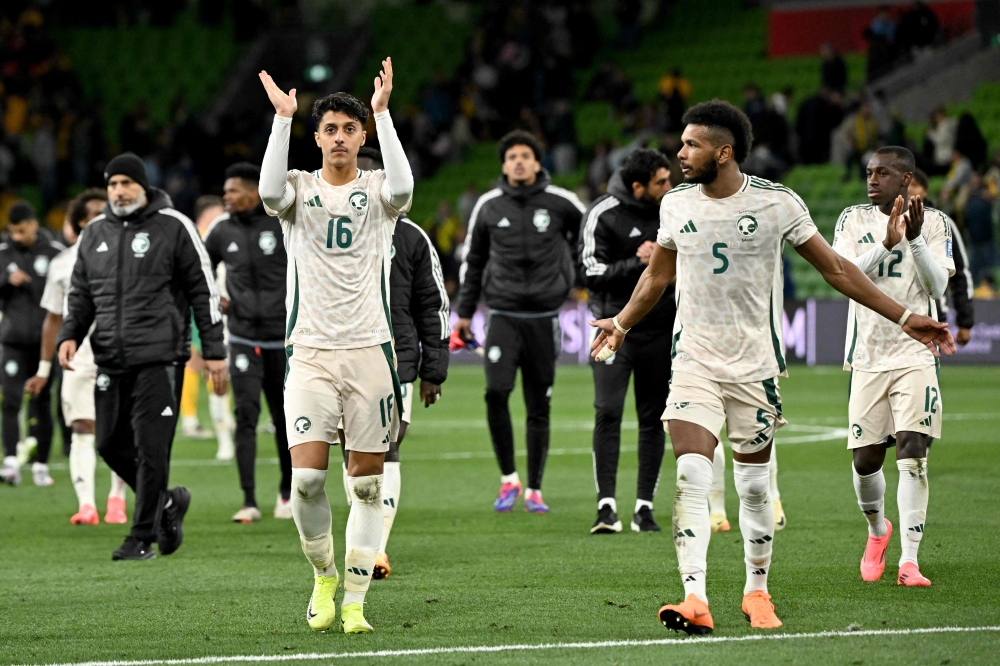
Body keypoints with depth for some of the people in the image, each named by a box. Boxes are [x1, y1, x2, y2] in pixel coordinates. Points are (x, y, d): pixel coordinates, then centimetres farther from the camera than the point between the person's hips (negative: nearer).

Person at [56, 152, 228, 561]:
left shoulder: (173, 228, -1)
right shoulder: (94, 234, 13)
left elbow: (203, 291, 0)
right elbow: (81, 293, 20)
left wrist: (214, 352, -3)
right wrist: (69, 335, 2)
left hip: (159, 357, -6)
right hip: (111, 359, 6)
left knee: (150, 448, -7)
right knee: (110, 444, 6)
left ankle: (142, 538, 0)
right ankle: (165, 502, 27)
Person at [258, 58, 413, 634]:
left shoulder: (377, 192, 5)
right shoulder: (299, 189, 7)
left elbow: (402, 187, -19)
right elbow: (270, 191, -17)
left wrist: (384, 112, -18)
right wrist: (283, 118, -18)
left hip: (370, 350, 0)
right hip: (311, 352, 0)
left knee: (367, 483, 0)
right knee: (306, 478, -11)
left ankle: (355, 601, 6)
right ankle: (325, 577, 13)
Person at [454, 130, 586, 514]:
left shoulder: (561, 203, 0)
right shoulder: (489, 206, 5)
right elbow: (473, 260, 15)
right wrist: (464, 312, 14)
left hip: (544, 318, 0)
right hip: (503, 316, 0)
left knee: (539, 407, 3)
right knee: (496, 391, -17)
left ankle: (534, 490, 14)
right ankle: (508, 479, -2)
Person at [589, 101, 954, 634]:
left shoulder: (777, 203, -7)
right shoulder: (676, 204, 2)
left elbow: (834, 269, 1)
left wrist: (903, 317, 0)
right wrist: (621, 323, 31)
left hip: (754, 367, -1)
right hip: (694, 363, 1)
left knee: (754, 485, 6)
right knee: (691, 476, -15)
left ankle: (756, 591, 26)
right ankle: (695, 600, -22)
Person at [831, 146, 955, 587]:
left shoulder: (935, 223, 3)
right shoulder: (853, 221, 5)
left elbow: (938, 286, -7)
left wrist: (915, 239, -20)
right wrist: (889, 242, -23)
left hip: (915, 356, -2)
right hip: (868, 356, 2)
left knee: (912, 452, -14)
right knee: (865, 459, 2)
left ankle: (909, 560, -14)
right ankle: (877, 530, 33)